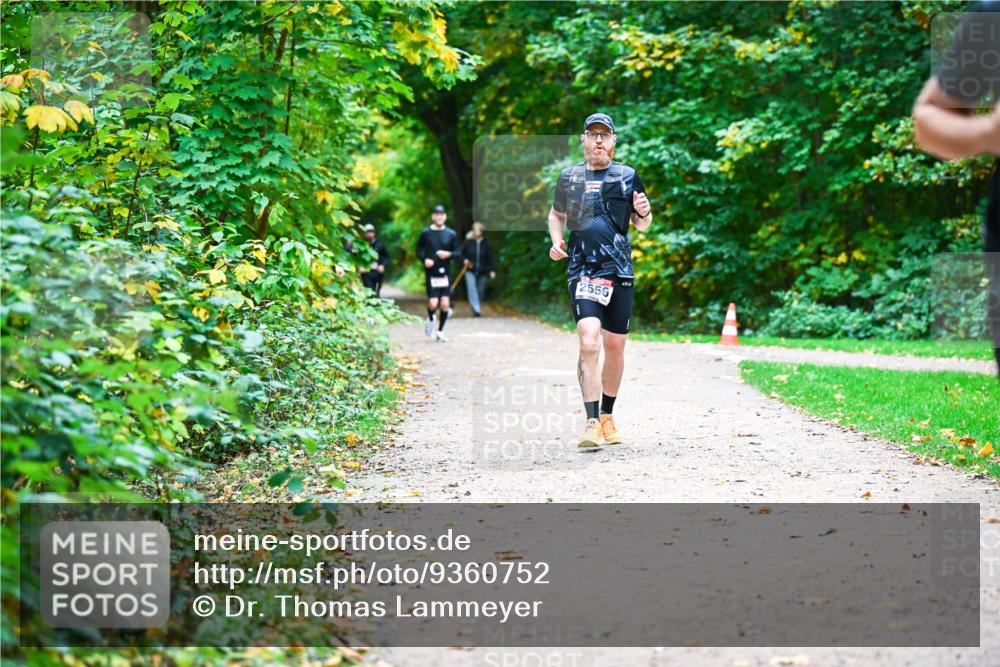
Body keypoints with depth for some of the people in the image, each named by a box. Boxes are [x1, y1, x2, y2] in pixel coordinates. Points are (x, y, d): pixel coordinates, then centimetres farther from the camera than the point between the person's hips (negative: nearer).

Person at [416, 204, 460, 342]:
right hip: (431, 273, -2)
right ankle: (430, 319, 23)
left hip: (445, 273, 2)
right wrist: (424, 259, -13)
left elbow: (457, 252, 8)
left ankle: (440, 331, 13)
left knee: (445, 304, -3)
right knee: (433, 303, -11)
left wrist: (448, 254, -12)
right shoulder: (426, 233, 2)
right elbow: (419, 250, 6)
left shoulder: (451, 234, 6)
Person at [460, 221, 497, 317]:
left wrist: (492, 270, -11)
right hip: (470, 271, -1)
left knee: (481, 291, 9)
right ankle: (476, 310, -21)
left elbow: (490, 258, -3)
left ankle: (478, 308, 27)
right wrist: (464, 260, -10)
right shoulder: (468, 241, -3)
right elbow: (461, 253, 9)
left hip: (482, 272, 1)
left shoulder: (486, 244, -3)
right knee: (472, 290, -14)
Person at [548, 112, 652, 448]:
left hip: (620, 272, 2)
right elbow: (556, 214, 24)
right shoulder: (569, 177, 7)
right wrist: (557, 242, 5)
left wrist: (644, 212, -8)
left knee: (615, 346, 9)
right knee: (589, 343, -18)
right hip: (582, 272, -2)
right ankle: (591, 423, -19)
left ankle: (607, 417, 26)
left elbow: (642, 224, 15)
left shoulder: (627, 176, 7)